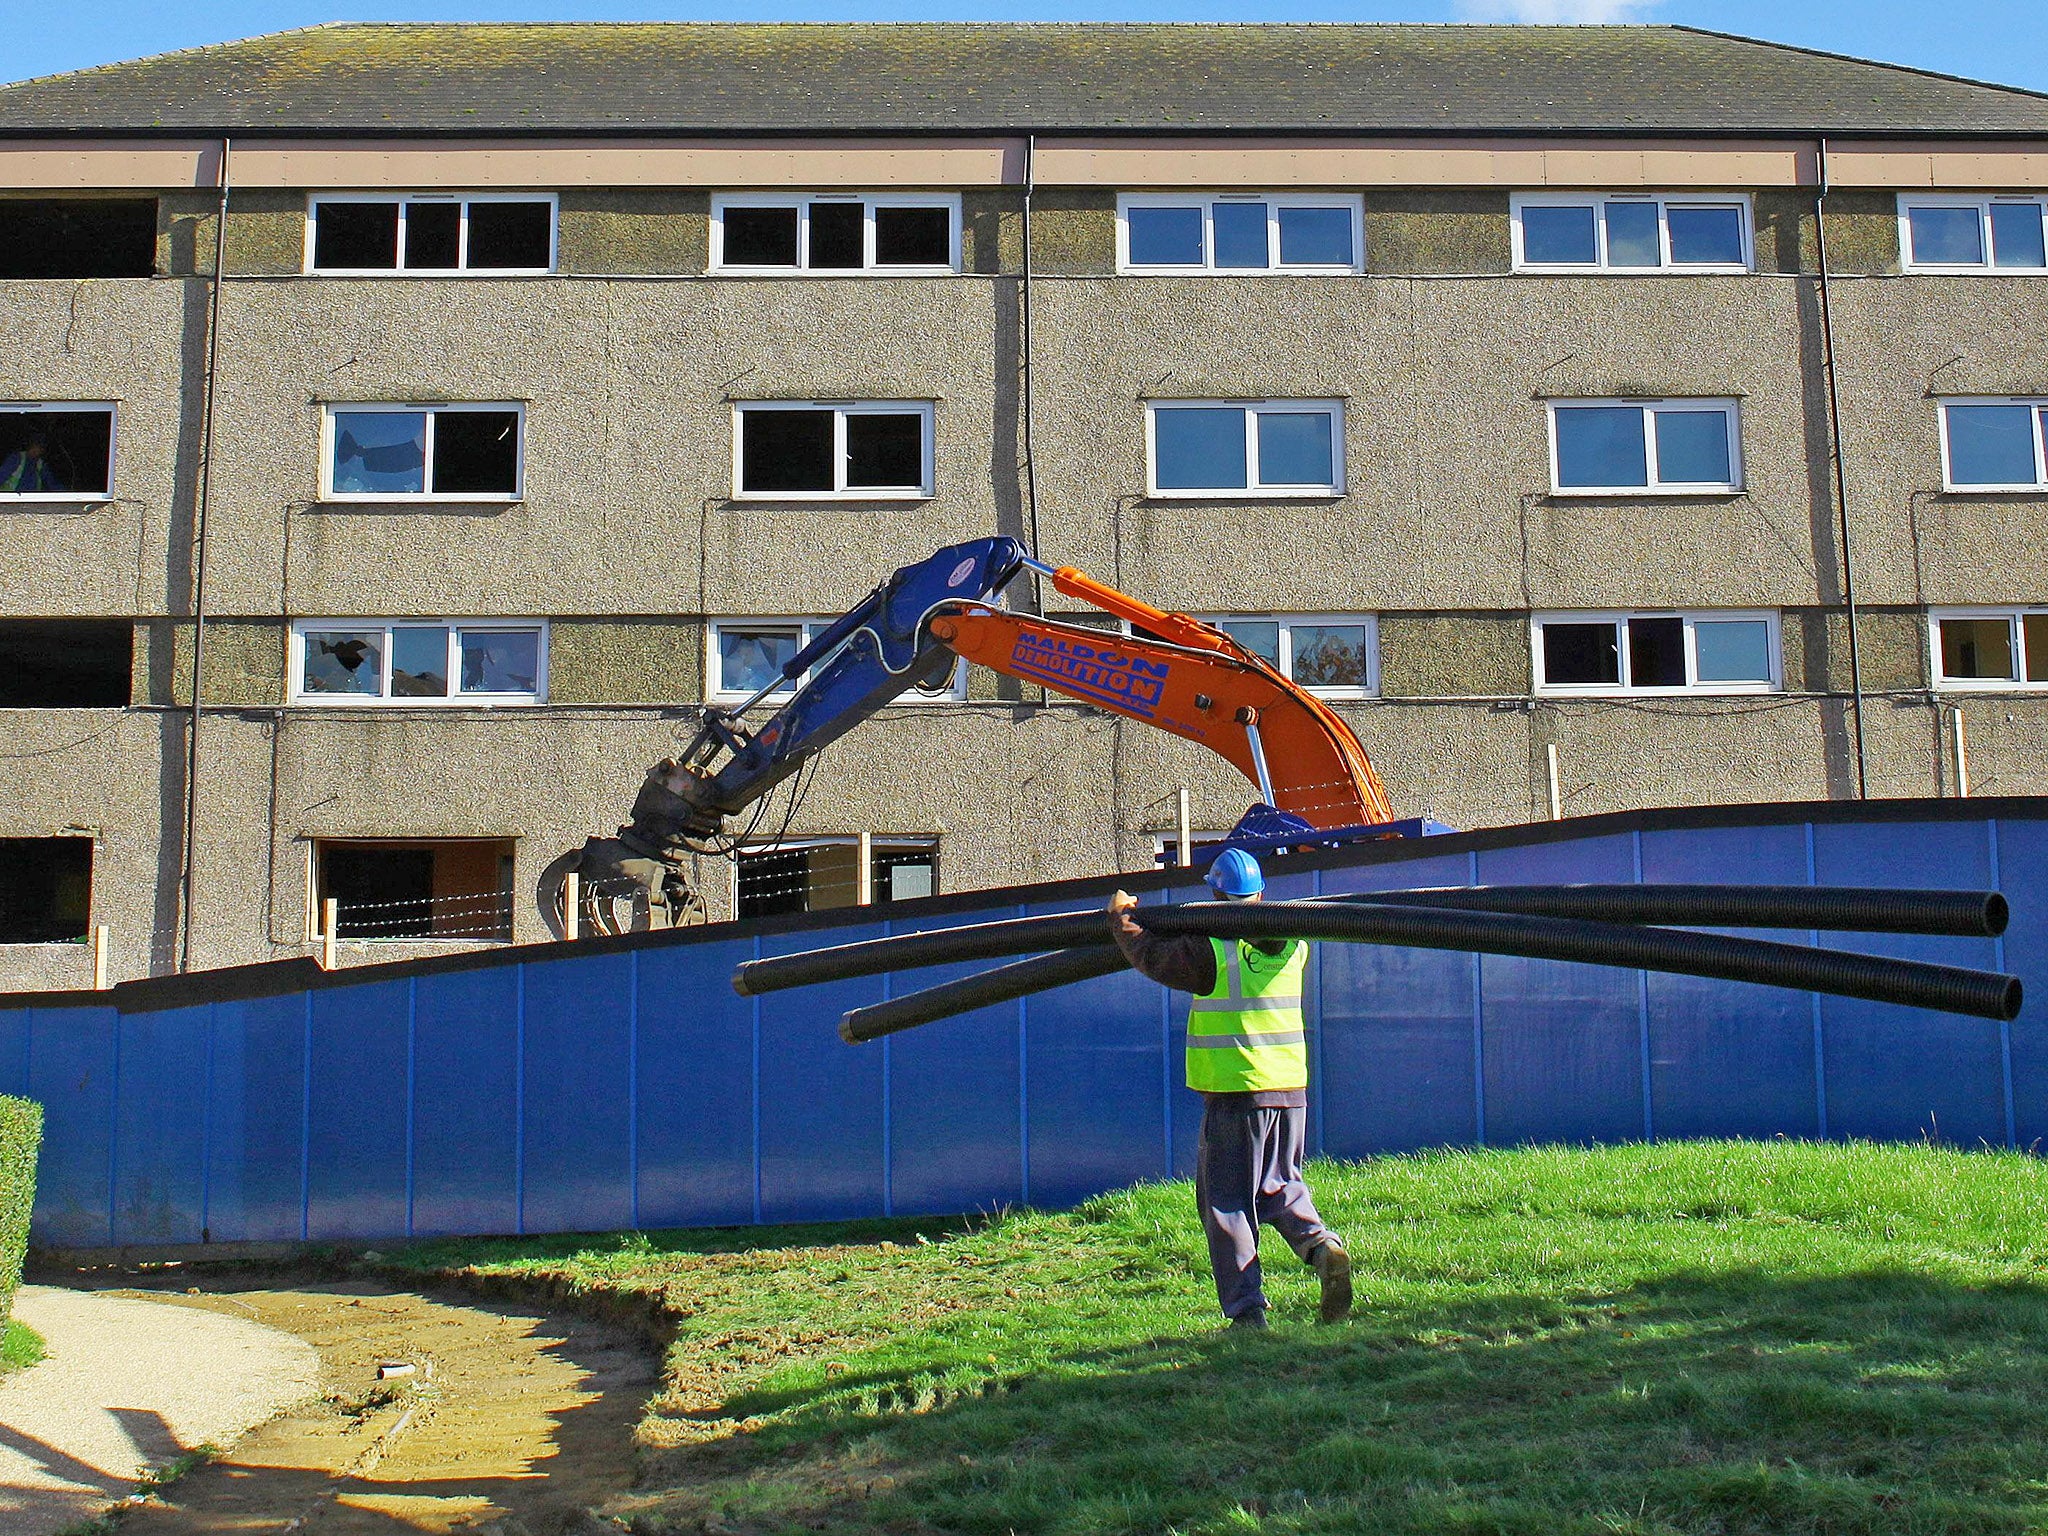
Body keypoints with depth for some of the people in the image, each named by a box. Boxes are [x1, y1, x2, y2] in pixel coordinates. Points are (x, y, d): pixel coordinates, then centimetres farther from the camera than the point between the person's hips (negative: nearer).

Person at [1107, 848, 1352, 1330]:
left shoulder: (1212, 952, -11)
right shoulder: (1294, 947, 5)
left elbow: (1150, 954, -1)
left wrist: (1120, 917, 15)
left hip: (1234, 1093, -5)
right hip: (1290, 1090, 5)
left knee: (1227, 1204, 4)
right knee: (1281, 1186, 20)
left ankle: (1246, 1310, 1)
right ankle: (1322, 1246, -6)